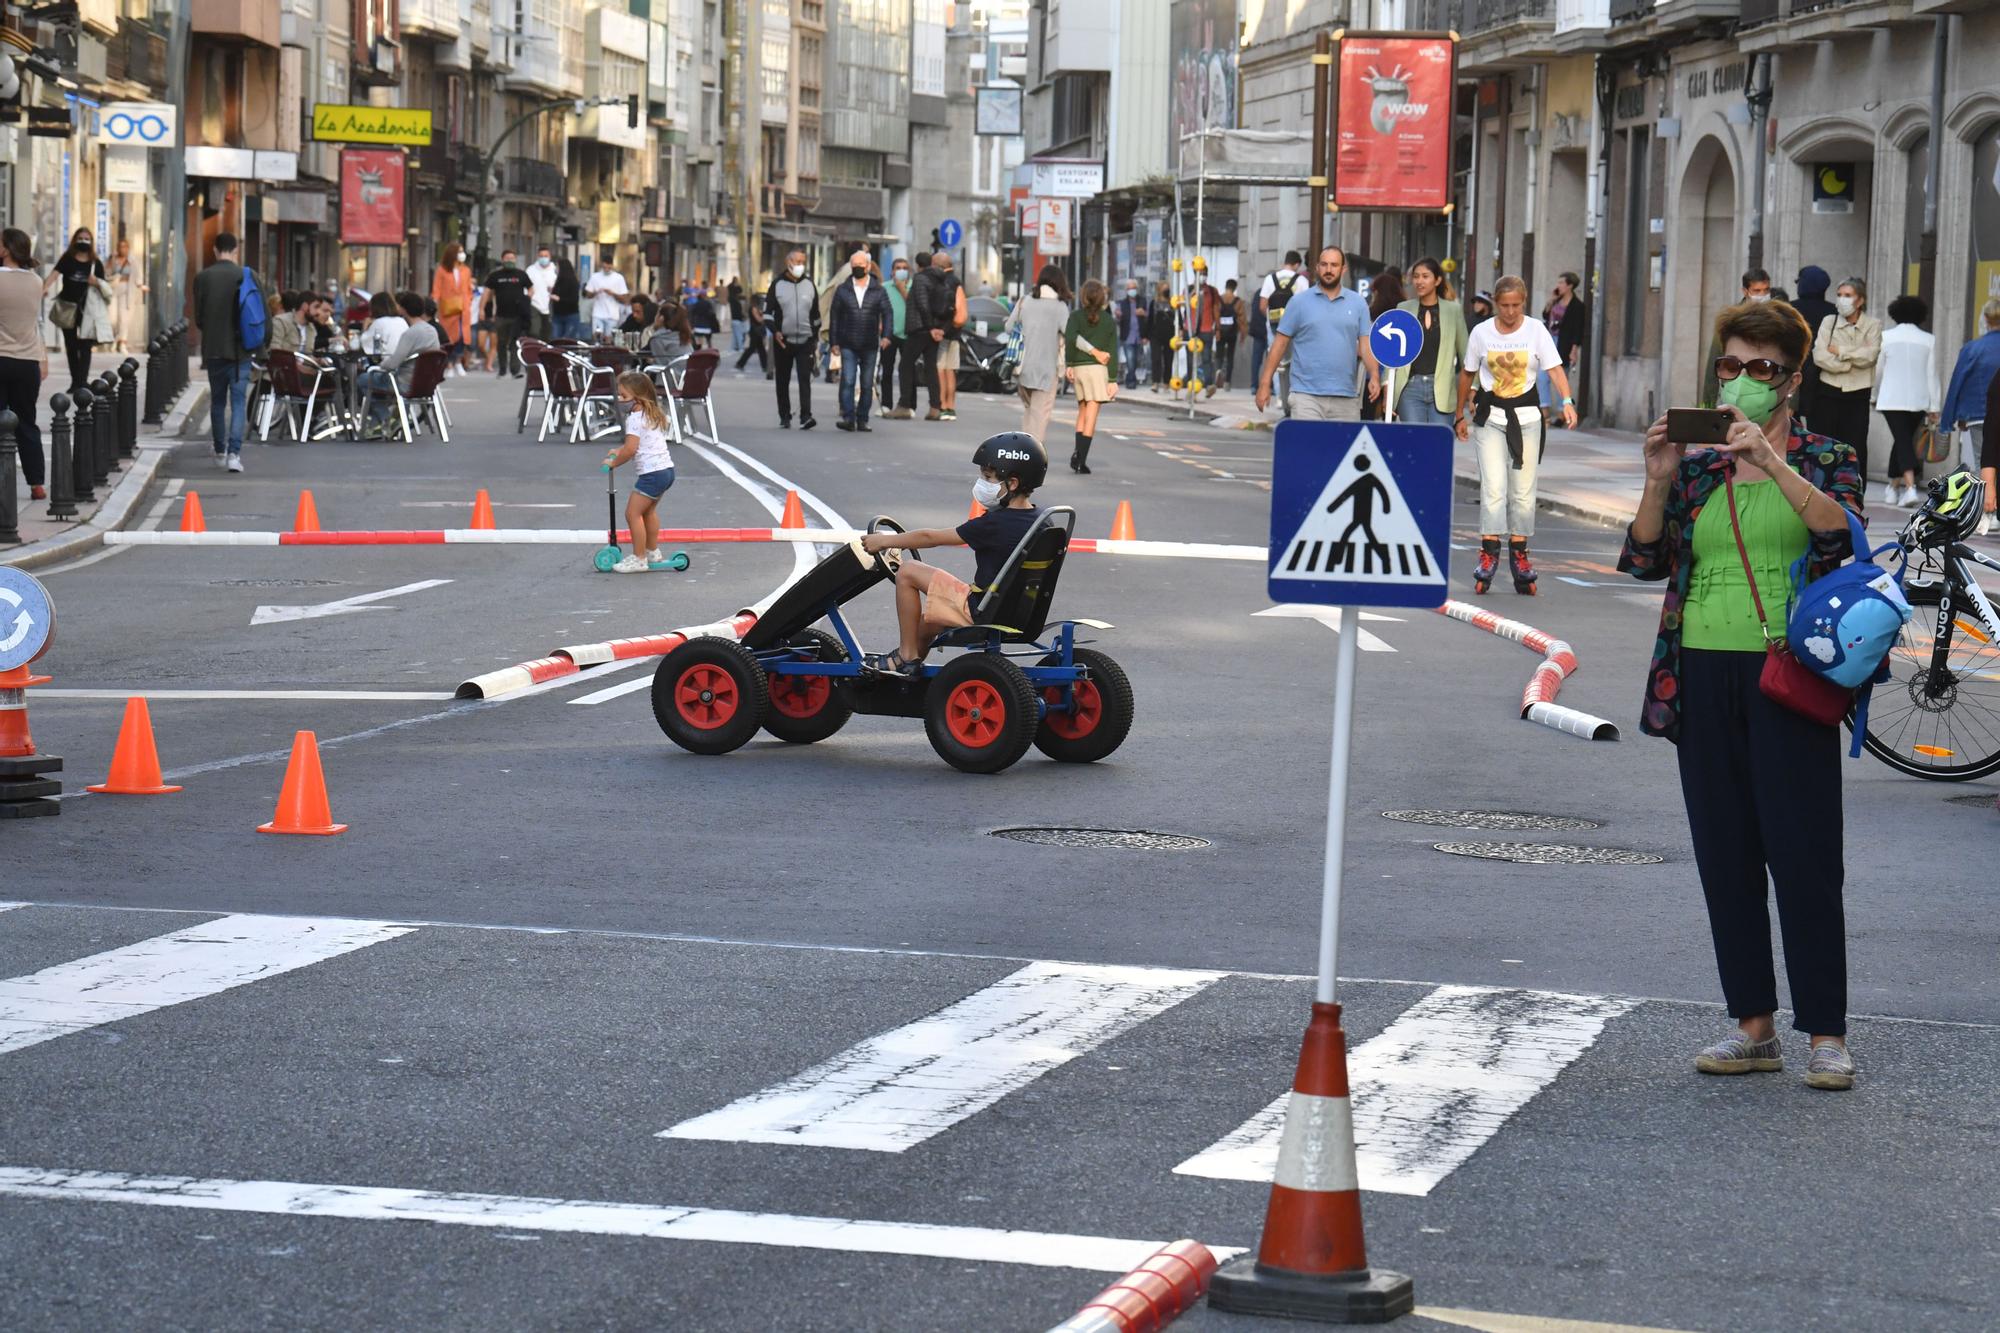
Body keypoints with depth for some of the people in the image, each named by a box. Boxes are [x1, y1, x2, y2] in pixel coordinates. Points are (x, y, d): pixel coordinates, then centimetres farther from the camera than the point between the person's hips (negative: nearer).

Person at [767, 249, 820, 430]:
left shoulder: (809, 285, 8)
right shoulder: (777, 285, 2)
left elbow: (816, 313, 15)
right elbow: (768, 310, 2)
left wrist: (816, 337, 13)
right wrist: (775, 331, -11)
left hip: (806, 341, 0)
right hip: (783, 341, 0)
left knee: (805, 378, -11)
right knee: (783, 380, 7)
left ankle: (805, 416, -18)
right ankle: (784, 417, 16)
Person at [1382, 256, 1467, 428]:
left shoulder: (1454, 310, 6)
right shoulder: (1403, 309, 9)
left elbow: (1465, 353, 8)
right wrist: (1388, 389, 1)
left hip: (1442, 391, -1)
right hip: (1410, 388, 1)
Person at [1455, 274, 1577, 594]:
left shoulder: (1536, 330, -4)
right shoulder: (1481, 332, -1)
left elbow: (1555, 369, -10)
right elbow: (1466, 374, 10)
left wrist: (1567, 402, -26)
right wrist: (1460, 415, 14)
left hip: (1526, 415, 0)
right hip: (1490, 415, 0)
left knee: (1523, 491, 4)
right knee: (1493, 487, -10)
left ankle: (1518, 554, 13)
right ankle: (1488, 553, -8)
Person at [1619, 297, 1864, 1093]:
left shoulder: (1823, 461, 4)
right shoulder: (1698, 472, 13)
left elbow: (1841, 532, -17)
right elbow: (1644, 560, 4)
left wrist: (1772, 459, -26)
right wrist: (1659, 482, -9)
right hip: (1704, 677, 4)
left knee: (1803, 855, -7)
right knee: (1725, 857, 7)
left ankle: (1826, 1035, -2)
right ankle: (1754, 1027, 15)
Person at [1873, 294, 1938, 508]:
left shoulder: (1886, 337, -2)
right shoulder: (1928, 340, 1)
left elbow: (1878, 370, 4)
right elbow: (1932, 375, 2)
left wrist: (1874, 396, 19)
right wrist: (1933, 408, 5)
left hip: (1892, 399, -2)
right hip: (1918, 400, 2)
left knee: (1902, 440, -6)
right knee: (1903, 440, 17)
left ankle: (1910, 487, -25)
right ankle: (1893, 487, 26)